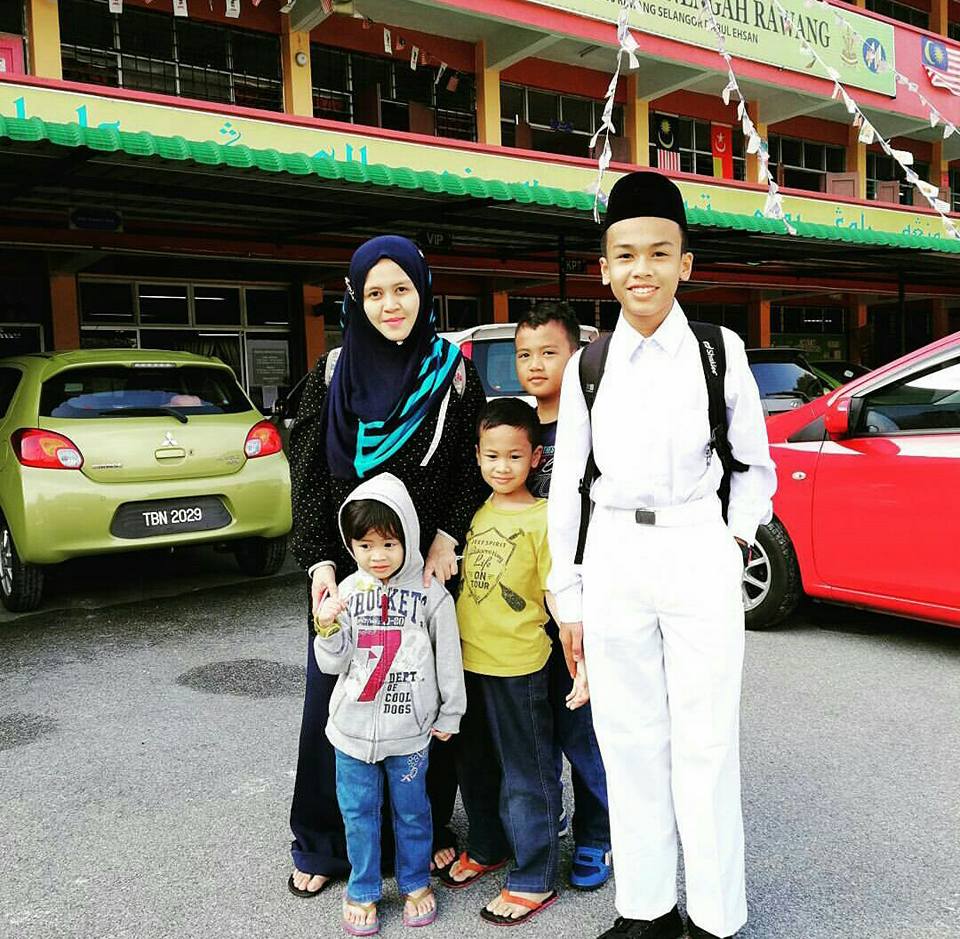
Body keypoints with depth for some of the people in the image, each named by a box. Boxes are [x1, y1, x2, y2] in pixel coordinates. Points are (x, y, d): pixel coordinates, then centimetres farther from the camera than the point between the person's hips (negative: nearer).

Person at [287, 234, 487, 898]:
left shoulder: (454, 372, 1)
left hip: (428, 569, -1)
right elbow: (309, 473, 1)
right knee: (335, 701, 9)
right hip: (346, 568, 1)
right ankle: (323, 844, 27)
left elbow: (477, 468, 1)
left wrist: (446, 538, -11)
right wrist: (319, 561, -7)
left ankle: (428, 830, 30)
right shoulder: (333, 373, 2)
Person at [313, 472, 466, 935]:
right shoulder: (347, 592, -2)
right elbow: (332, 663, -2)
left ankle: (415, 883, 36)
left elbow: (448, 658, -1)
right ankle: (362, 892, 32)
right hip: (354, 728, 2)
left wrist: (450, 714, 3)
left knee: (411, 811, 14)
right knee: (358, 814, 13)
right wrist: (328, 629, -21)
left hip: (410, 731, -2)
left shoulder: (431, 594, -9)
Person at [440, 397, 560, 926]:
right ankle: (487, 847, 43)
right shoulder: (478, 510, 5)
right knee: (475, 764, 22)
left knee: (525, 773, 7)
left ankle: (534, 879, 22)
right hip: (468, 660, 7)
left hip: (517, 666, -7)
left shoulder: (542, 519, -14)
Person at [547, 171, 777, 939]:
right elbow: (565, 486, 7)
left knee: (706, 743, 3)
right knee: (629, 742, 9)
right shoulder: (587, 368, 5)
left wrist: (736, 539, -3)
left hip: (699, 553, -2)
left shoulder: (720, 353, 2)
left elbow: (754, 465, 11)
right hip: (614, 559, 2)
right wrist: (567, 597, 7)